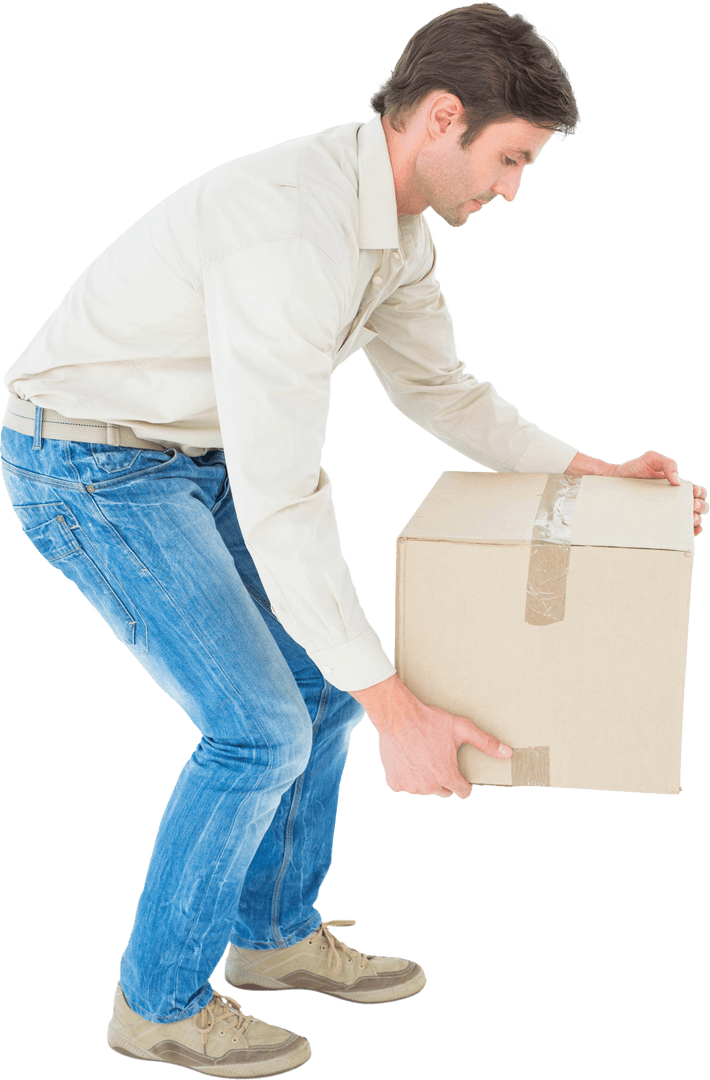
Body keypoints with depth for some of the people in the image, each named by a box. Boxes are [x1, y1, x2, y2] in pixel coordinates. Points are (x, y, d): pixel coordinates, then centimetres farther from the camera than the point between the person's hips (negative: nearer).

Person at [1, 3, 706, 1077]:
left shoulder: (397, 227, 0)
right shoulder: (295, 229, -32)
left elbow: (439, 387, 15)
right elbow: (278, 499, -34)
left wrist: (593, 473, 5)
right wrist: (395, 708, -31)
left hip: (194, 455, 9)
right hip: (90, 466, -9)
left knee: (328, 675, 10)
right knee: (260, 727, -10)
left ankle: (277, 932, 28)